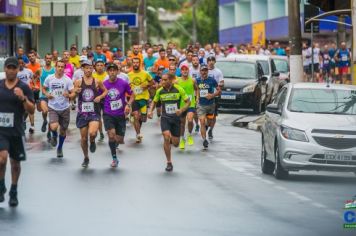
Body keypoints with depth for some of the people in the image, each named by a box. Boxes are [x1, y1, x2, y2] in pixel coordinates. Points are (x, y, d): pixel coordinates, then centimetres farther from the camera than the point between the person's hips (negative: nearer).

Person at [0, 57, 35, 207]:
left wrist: (23, 98, -22)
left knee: (15, 163, 10)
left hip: (16, 131, 0)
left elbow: (31, 110, -7)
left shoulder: (24, 88, -3)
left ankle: (13, 193, 27)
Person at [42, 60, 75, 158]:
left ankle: (60, 148, 36)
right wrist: (46, 94, -8)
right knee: (54, 127, -23)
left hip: (65, 108, 1)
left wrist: (68, 95, -29)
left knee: (63, 130, 11)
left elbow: (73, 94, -6)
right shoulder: (49, 78, -3)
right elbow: (43, 88, 13)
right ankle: (54, 136, 14)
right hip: (53, 108, -1)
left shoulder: (68, 80, -6)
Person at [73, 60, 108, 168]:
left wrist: (100, 97, -5)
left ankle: (92, 142, 11)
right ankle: (86, 158, 27)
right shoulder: (78, 82, 0)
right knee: (83, 138, 6)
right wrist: (76, 92, -19)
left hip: (94, 112, -1)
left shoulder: (97, 82, 0)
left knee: (92, 133, -25)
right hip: (82, 112, 1)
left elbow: (105, 91, 14)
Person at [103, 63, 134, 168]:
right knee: (111, 135, -21)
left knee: (119, 140, 2)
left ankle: (114, 144, 41)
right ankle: (114, 158, -6)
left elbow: (132, 95, 7)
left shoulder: (123, 83, -3)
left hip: (121, 115, 1)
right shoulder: (103, 84, -1)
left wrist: (128, 105, -10)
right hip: (108, 115, -1)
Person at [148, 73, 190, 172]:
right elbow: (154, 102, 15)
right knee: (166, 136, -24)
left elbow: (188, 102, -2)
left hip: (176, 118, 0)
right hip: (165, 118, 0)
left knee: (175, 143, 0)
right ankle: (169, 163, -13)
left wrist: (182, 109, -19)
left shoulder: (178, 89, -7)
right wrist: (151, 111, -3)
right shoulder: (160, 91, -1)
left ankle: (172, 139, 42)